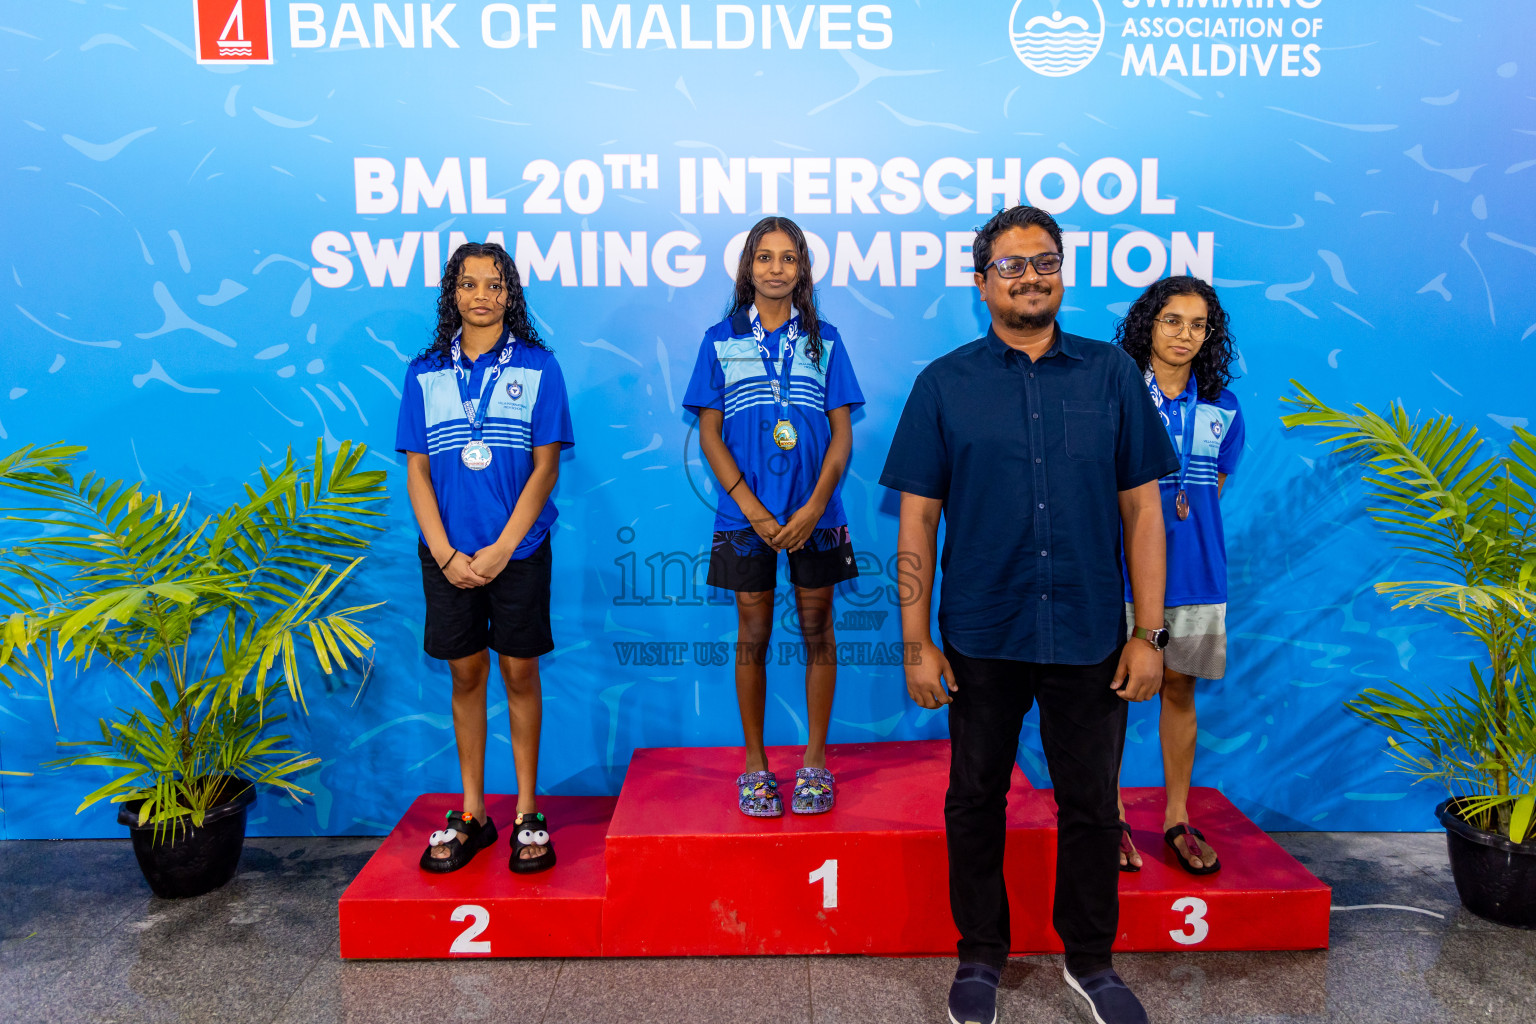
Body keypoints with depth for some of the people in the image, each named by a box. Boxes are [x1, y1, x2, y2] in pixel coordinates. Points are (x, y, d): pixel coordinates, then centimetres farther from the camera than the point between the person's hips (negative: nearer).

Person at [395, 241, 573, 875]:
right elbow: (417, 471, 4)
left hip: (518, 549, -2)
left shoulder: (537, 366, 0)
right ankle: (471, 815, 22)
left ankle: (527, 813, 18)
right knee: (465, 675, 10)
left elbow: (546, 466, -4)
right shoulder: (426, 372, 6)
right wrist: (447, 554, -7)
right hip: (448, 553, 2)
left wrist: (501, 549, -11)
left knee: (519, 674, 5)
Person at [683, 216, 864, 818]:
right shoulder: (721, 340, 5)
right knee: (752, 637, 5)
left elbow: (842, 433, 3)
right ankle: (755, 764, 19)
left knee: (817, 632, 6)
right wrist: (751, 508, -9)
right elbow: (710, 435, 1)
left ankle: (815, 760, 20)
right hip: (747, 515, 0)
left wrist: (814, 507, -10)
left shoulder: (823, 340, 6)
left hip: (815, 516, 1)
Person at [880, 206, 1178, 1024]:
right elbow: (917, 518, -1)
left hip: (1089, 636, 1)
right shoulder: (944, 384, 0)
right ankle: (980, 957, 32)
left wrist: (1149, 632, -2)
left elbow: (1141, 508, 3)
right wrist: (917, 642, -5)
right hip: (982, 638, 0)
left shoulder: (1111, 374, 3)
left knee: (1090, 805, 13)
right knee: (975, 801, 12)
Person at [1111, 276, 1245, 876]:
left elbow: (1214, 485, 18)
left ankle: (1177, 817, 24)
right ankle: (1111, 815, 19)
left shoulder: (1222, 409, 8)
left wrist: (1185, 508, 5)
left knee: (1180, 690, 11)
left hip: (1194, 573, 4)